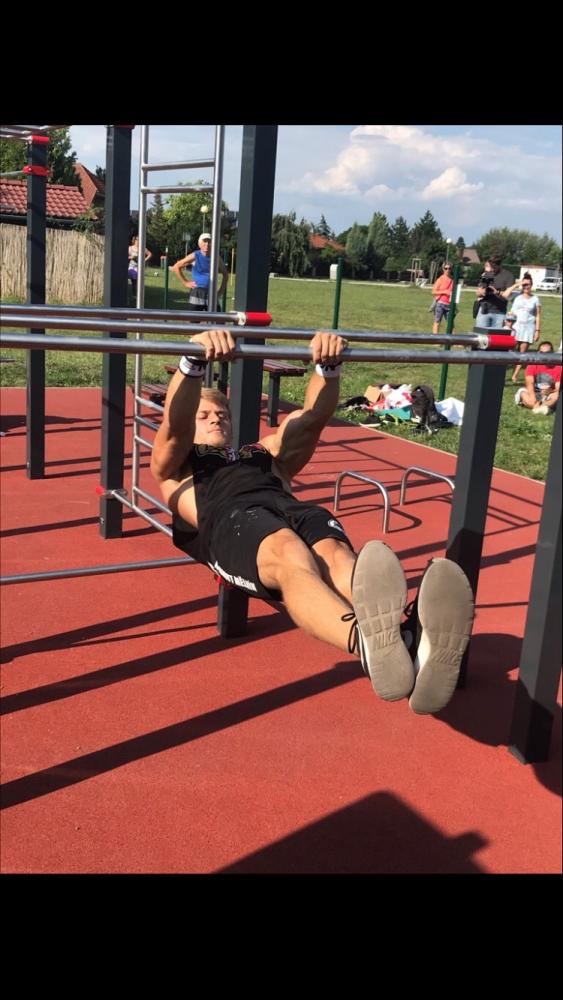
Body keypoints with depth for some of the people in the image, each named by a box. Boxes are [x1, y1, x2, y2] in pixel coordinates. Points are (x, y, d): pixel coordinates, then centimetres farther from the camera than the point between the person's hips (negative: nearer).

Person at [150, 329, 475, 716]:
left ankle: (410, 641, -68)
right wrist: (195, 361, -12)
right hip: (231, 519, -3)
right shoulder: (176, 464, 33)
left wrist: (329, 366, 3)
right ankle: (369, 642, -74)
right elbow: (175, 425, 8)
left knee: (336, 554, -35)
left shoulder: (265, 453, 43)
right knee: (290, 556, -40)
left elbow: (313, 417, 24)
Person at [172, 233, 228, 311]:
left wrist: (221, 291, 12)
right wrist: (185, 283, -2)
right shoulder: (195, 256, -3)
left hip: (212, 294, 3)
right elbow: (176, 267, 0)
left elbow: (225, 273, 21)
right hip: (197, 293, -3)